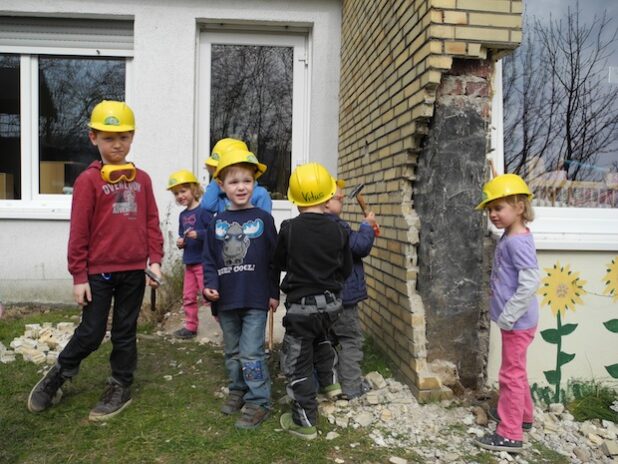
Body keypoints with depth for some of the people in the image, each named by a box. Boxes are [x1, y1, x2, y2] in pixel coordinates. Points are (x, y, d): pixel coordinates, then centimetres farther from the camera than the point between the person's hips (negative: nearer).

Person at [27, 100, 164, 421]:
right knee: (91, 334, 4)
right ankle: (56, 377, 30)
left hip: (134, 270, 3)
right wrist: (79, 276, -7)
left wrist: (155, 260, -1)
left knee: (125, 333, 12)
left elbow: (152, 223, 7)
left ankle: (120, 388, 27)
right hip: (99, 271, -3)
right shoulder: (88, 180, -5)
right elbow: (79, 232, -6)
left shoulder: (142, 179, 6)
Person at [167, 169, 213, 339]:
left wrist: (198, 234, -29)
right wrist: (180, 242, 0)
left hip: (203, 261, -8)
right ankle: (190, 326, 26)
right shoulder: (183, 215, 11)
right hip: (189, 261, 8)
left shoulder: (203, 211, -13)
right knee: (188, 296, 14)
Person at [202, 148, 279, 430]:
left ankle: (259, 402, 10)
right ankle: (238, 390, 36)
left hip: (256, 300, -4)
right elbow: (209, 260, 6)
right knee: (232, 352, 18)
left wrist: (274, 293, -2)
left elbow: (274, 259, -1)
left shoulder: (263, 219, -3)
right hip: (225, 300, 4)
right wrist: (210, 285, -10)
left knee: (251, 353, -4)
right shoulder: (216, 223, 4)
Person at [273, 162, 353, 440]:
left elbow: (278, 263, 0)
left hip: (300, 305, -4)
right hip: (331, 303, 4)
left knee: (297, 364, 8)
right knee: (321, 337, 36)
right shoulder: (338, 231, -6)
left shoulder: (289, 229, -13)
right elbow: (346, 270, 4)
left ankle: (304, 422, 16)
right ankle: (330, 381, 40)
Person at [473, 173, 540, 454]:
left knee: (511, 375, 0)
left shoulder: (518, 242, -23)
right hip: (514, 320, 9)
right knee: (516, 372, 24)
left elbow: (531, 282, -28)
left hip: (517, 322, -9)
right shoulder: (510, 237, 6)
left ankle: (510, 435, 12)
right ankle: (523, 415, 42)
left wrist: (508, 316, -23)